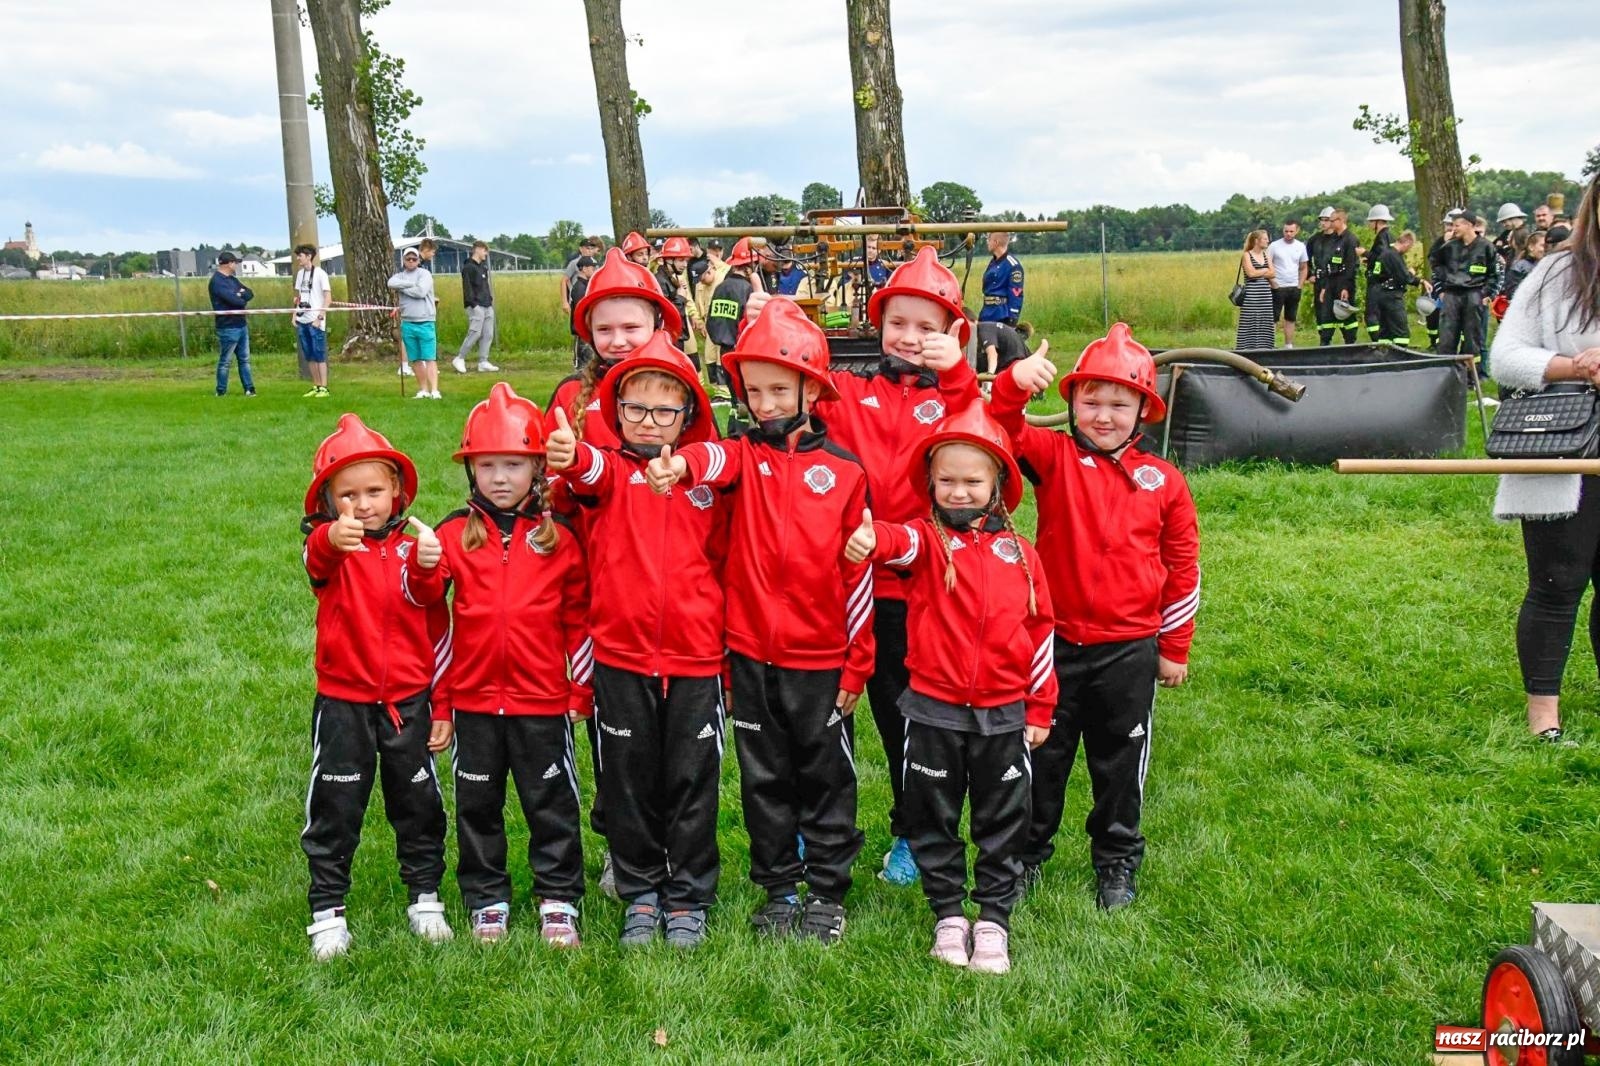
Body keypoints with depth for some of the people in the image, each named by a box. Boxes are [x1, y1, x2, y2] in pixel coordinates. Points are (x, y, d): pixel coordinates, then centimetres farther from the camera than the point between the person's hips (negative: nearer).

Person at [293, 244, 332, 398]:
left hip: (315, 321, -7)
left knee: (319, 355, -5)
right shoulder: (300, 273, 13)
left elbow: (328, 298, -8)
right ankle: (316, 386, 15)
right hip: (302, 321, 7)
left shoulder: (320, 273, -6)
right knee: (309, 356, 9)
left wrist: (320, 317, -14)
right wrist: (295, 314, 10)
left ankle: (324, 388, -3)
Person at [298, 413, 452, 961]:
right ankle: (328, 912, 18)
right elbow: (316, 559, -32)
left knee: (417, 802, 13)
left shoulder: (412, 546, 2)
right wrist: (332, 539, -56)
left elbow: (433, 621, -9)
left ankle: (424, 897, 29)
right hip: (343, 700, -2)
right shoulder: (329, 546, -6)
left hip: (407, 699, 2)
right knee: (335, 808, 6)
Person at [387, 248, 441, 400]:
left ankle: (434, 391, -14)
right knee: (415, 359, 7)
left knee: (430, 358, -9)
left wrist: (402, 288, -4)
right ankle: (423, 391, 14)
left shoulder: (424, 274, -1)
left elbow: (421, 292, -17)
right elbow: (391, 283, -10)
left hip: (425, 323, -5)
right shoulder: (400, 275, 12)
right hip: (407, 323, 5)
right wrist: (411, 284, -12)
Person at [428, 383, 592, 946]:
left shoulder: (559, 538, -2)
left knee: (552, 802, 8)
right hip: (473, 700, 1)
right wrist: (437, 700, 3)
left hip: (543, 699, -1)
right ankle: (486, 901, 28)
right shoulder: (453, 536, -1)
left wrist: (581, 692, 2)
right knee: (478, 805, 13)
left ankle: (559, 900, 22)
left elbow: (578, 620, 3)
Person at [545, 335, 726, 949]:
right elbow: (592, 473, -24)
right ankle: (639, 892, 27)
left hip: (695, 658, 0)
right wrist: (570, 455, -49)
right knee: (629, 781, 10)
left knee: (692, 782, 7)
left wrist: (733, 658, 9)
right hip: (620, 656, 0)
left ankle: (687, 897, 23)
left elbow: (726, 566, 10)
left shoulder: (707, 480, 5)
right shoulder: (610, 471, 2)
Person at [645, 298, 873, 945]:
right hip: (750, 653, 2)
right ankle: (778, 889, 28)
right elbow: (715, 460, -24)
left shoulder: (843, 470, -2)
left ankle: (828, 891, 25)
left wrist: (857, 664, -1)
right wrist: (680, 465, -48)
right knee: (764, 779, 13)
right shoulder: (744, 456, 2)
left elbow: (857, 573, -1)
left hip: (821, 657, -2)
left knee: (826, 777, 10)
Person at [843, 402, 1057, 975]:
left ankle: (994, 918, 25)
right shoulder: (928, 539, -3)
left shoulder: (1019, 553, 5)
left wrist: (1040, 709, 8)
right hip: (934, 711, -1)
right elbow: (901, 541, -29)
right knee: (935, 820, 11)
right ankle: (948, 913, 28)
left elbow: (1040, 631, 9)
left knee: (1002, 822, 10)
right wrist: (872, 538, -54)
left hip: (1004, 714, 2)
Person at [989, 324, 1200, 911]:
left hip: (1129, 648, 1)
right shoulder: (1054, 457, -4)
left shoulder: (1162, 481, -2)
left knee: (1120, 762, 14)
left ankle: (1117, 863, 33)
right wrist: (1014, 384, -43)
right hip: (1056, 643, 0)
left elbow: (1183, 567, 4)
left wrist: (1174, 649, 7)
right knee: (1043, 755, 13)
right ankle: (1028, 852, 32)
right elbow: (1001, 430, -22)